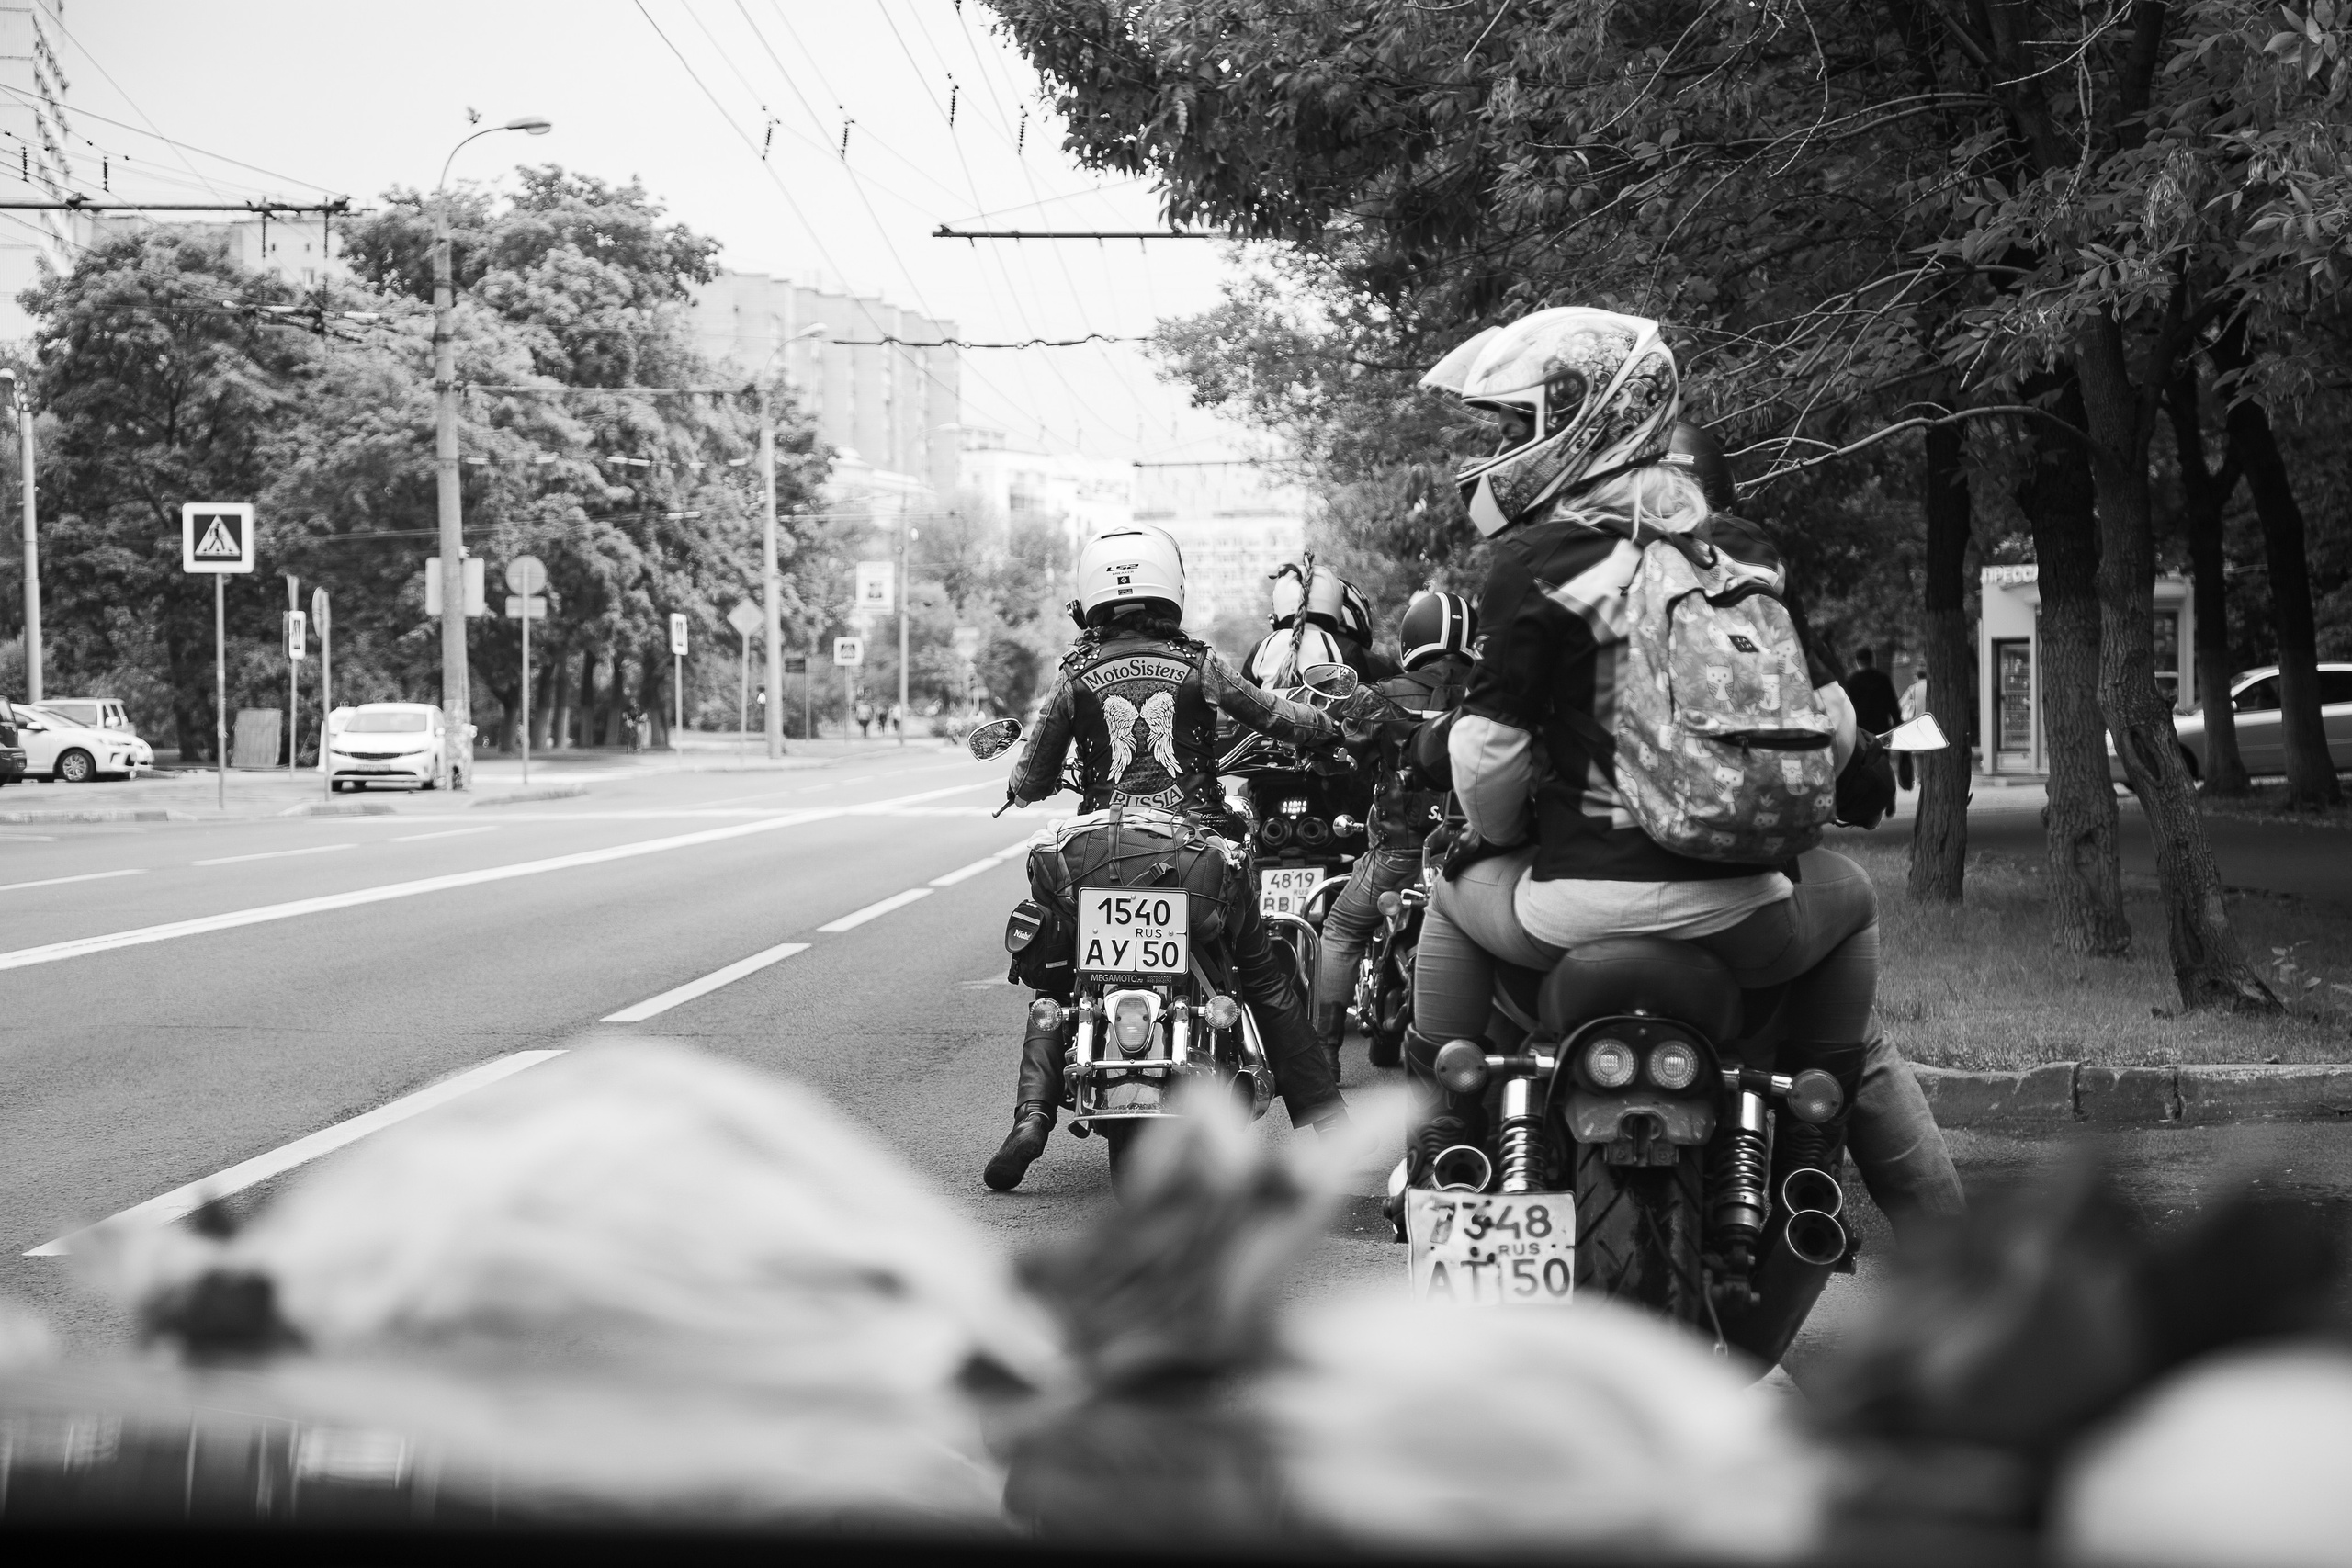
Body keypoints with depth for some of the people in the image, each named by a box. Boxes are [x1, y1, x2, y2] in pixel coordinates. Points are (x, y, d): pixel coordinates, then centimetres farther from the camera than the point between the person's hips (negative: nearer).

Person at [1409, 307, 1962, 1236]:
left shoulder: (1534, 564, -3)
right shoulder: (1747, 552, 11)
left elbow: (1487, 752, -5)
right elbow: (1828, 720, 12)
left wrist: (1501, 837, 16)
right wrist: (1860, 791, 33)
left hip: (1585, 903, -3)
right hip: (1749, 911, 3)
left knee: (1458, 898, 28)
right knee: (1847, 897, 34)